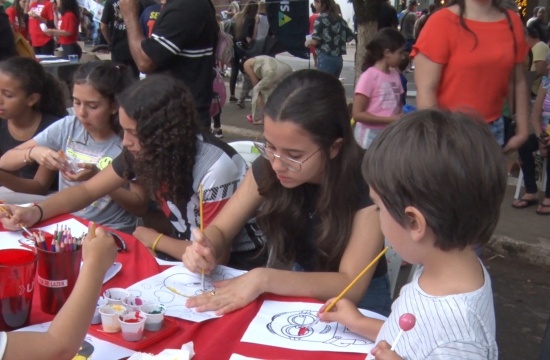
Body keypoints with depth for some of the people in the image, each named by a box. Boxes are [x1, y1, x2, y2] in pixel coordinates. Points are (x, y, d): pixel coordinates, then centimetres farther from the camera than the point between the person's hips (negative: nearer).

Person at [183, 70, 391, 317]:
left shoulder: (367, 183, -23)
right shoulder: (268, 168, -12)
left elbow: (351, 286, -26)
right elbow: (220, 229, -3)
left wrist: (263, 279, -35)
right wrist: (207, 249, -24)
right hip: (301, 286, 3)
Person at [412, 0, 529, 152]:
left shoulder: (512, 22, 4)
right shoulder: (442, 22, -12)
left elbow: (519, 81, 12)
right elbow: (426, 89, -14)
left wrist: (522, 130, 12)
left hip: (493, 131, 5)